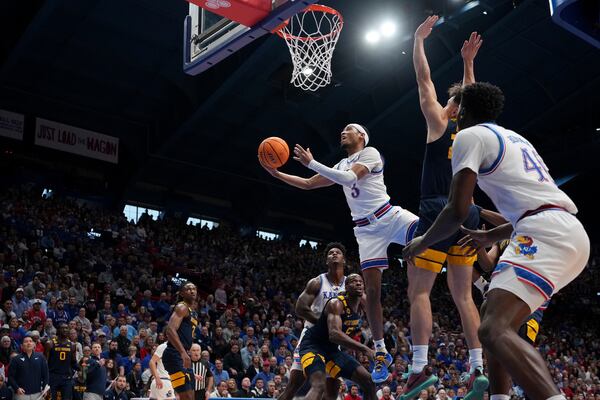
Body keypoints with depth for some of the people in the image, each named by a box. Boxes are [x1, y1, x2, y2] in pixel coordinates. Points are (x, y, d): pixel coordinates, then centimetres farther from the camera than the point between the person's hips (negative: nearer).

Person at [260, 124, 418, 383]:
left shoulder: (370, 153, 0)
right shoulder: (341, 165, 21)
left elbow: (351, 178, -17)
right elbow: (308, 184, 25)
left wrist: (312, 163, -19)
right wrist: (277, 174, 15)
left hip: (389, 216, -4)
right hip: (367, 229, 4)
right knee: (372, 290, -3)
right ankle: (380, 353, 5)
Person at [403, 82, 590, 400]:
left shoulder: (470, 135, 4)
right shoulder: (515, 138, 31)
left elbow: (457, 210, -4)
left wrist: (423, 243, 15)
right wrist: (491, 237, 48)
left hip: (545, 234, -10)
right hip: (571, 232, 10)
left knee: (494, 331, -23)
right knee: (498, 321, 24)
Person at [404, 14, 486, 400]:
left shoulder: (441, 124, 0)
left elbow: (425, 81, 4)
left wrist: (419, 39, 13)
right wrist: (468, 62, 37)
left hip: (440, 214, -6)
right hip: (468, 216, 7)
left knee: (419, 291, -6)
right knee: (463, 296, 8)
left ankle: (420, 367, -16)